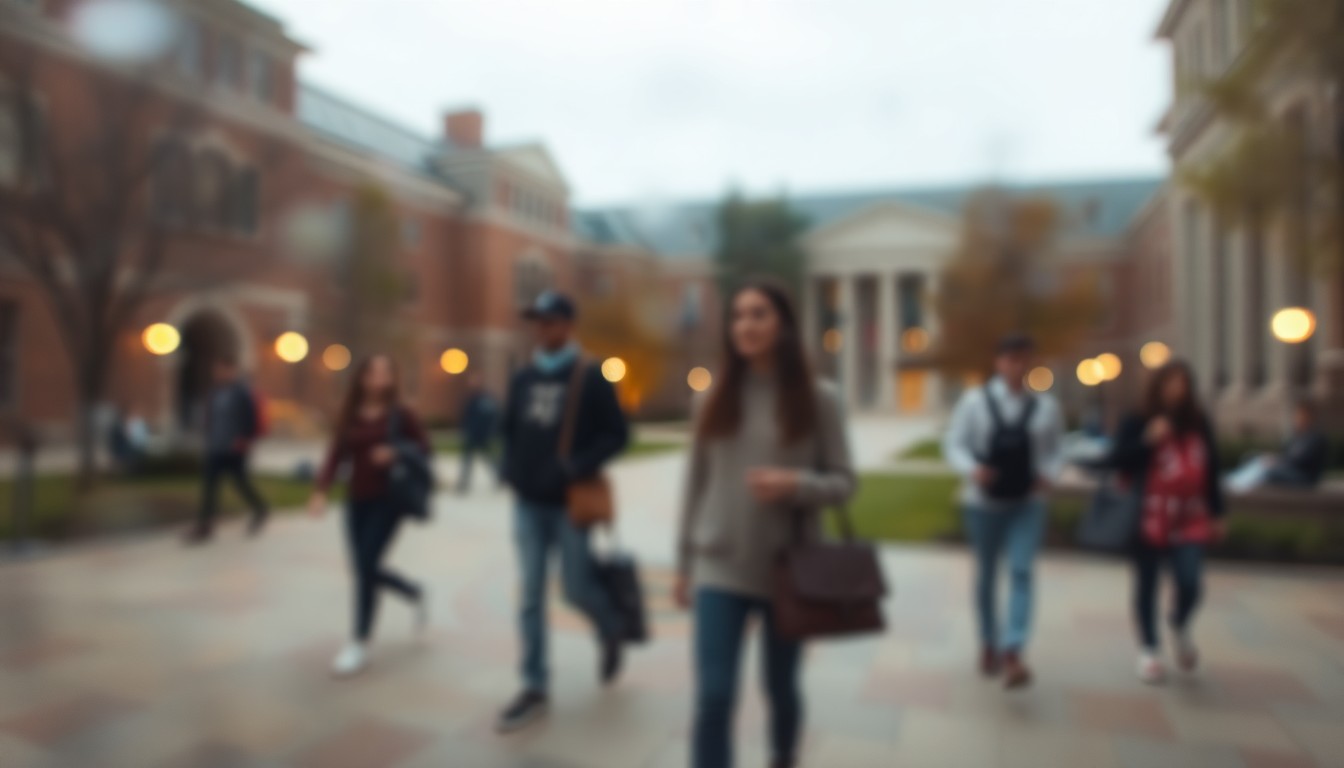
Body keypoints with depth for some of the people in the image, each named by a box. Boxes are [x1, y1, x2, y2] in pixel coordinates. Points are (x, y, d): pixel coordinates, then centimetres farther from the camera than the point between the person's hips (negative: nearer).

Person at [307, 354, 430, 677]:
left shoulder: (400, 414, -6)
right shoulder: (349, 416, 3)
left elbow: (424, 447, 0)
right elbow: (336, 455, -2)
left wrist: (396, 453, -19)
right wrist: (321, 491, -16)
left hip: (389, 499, -4)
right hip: (357, 499, 4)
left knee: (366, 566, -9)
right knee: (363, 568, 7)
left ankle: (359, 643, 6)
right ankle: (415, 594, 35)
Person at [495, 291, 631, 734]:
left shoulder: (590, 379, -7)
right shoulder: (523, 380, 9)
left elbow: (617, 434, -9)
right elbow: (510, 430, 19)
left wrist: (577, 468, -21)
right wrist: (511, 469, 2)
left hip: (571, 504, -4)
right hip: (528, 504, 5)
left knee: (577, 590, 3)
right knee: (530, 597, 4)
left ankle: (611, 632, 37)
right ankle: (534, 689, 13)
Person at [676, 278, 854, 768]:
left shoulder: (819, 400, -4)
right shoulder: (716, 400, 3)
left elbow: (843, 483, -3)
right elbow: (696, 485, 7)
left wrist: (795, 484, -23)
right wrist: (684, 563, 8)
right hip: (720, 570, 1)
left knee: (781, 686, 18)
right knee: (713, 696, -5)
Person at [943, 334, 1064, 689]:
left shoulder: (1046, 406, 1)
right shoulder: (974, 400, -4)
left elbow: (1056, 450, 8)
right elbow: (954, 442, -6)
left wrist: (1048, 474, -12)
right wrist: (971, 469, -24)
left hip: (1028, 504, 0)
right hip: (984, 502, 0)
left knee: (1022, 572, -12)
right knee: (986, 573, 12)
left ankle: (1013, 653, -13)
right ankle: (989, 644, 31)